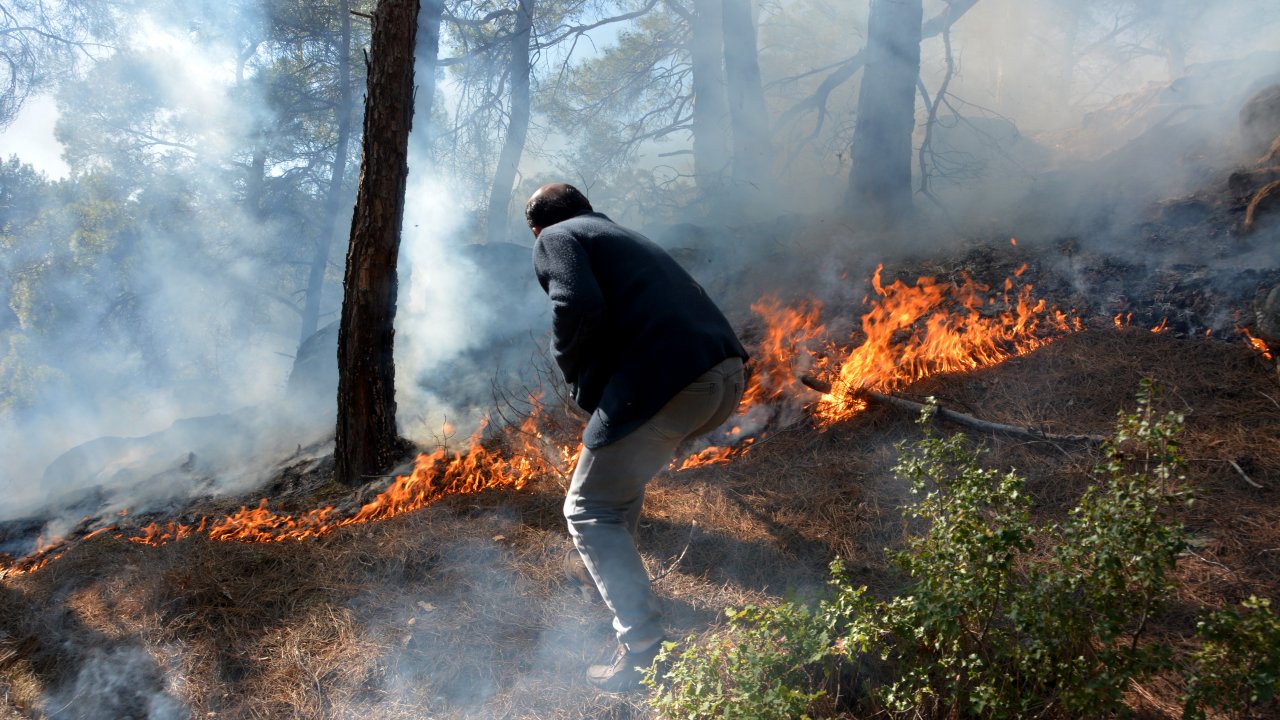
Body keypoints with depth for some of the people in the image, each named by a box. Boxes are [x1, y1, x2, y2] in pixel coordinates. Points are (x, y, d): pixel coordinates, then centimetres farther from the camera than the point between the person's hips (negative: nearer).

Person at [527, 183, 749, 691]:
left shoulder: (555, 238, 8)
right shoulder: (624, 236, 32)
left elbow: (580, 307, -12)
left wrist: (576, 374, 6)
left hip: (667, 384, -8)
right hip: (727, 373, 8)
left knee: (589, 510, 6)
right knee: (624, 471, 32)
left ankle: (643, 647, 0)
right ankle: (616, 567, 46)